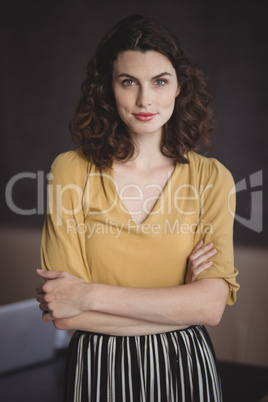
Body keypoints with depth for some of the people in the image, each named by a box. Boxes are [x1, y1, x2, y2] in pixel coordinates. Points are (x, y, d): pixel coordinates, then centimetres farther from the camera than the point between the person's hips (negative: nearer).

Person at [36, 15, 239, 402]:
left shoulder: (211, 178, -7)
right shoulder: (71, 171, -10)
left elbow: (211, 305, -17)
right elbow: (62, 314, -14)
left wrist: (90, 295, -19)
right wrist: (179, 305, -16)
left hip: (185, 368, 1)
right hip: (99, 369, 0)